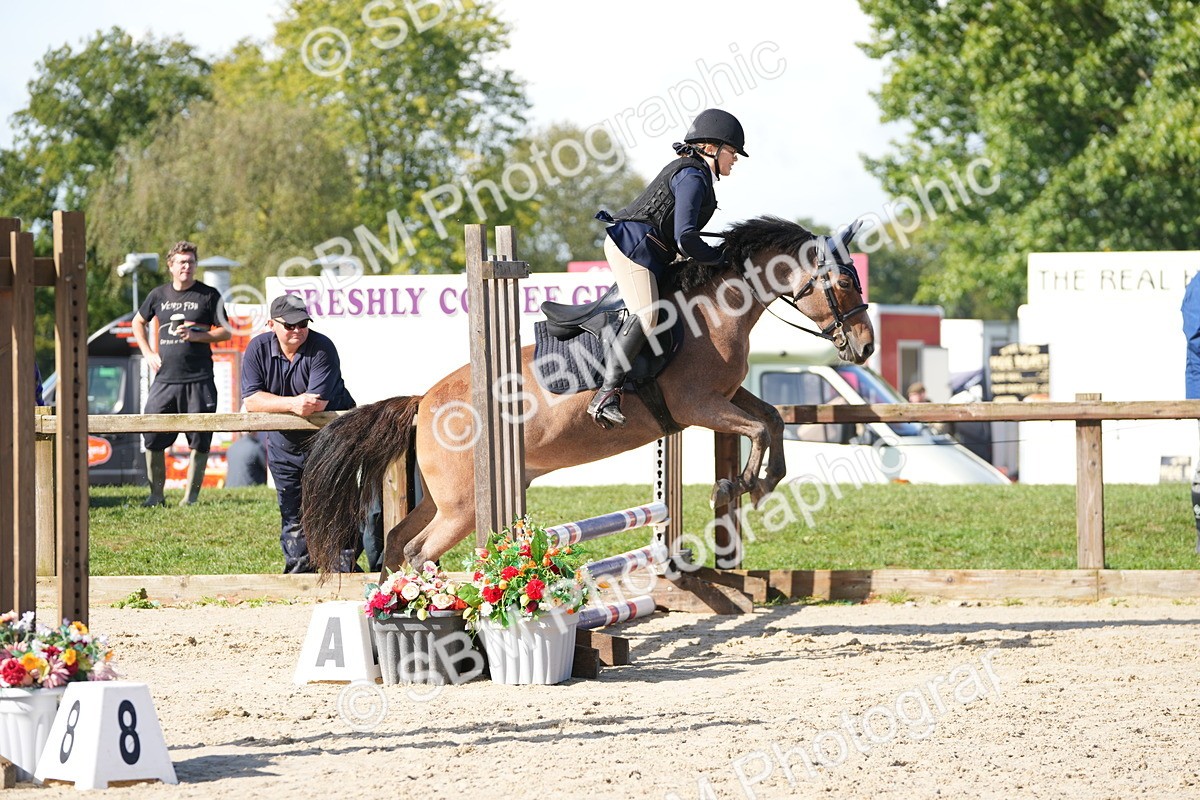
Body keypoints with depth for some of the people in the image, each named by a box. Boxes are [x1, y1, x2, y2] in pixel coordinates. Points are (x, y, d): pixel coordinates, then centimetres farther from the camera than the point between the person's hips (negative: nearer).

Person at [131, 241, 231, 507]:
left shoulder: (209, 295, 2)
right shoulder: (159, 295, 11)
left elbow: (226, 332, 2)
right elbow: (138, 322, 27)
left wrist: (197, 336, -14)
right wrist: (147, 353, 13)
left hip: (198, 380, -3)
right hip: (164, 379, 3)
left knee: (199, 440, -1)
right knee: (152, 439, -1)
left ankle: (191, 495, 8)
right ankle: (156, 494, 9)